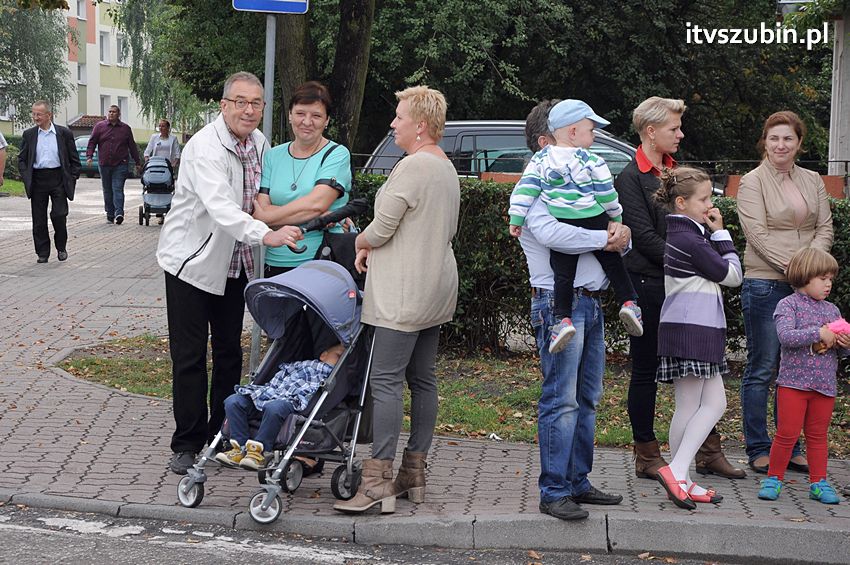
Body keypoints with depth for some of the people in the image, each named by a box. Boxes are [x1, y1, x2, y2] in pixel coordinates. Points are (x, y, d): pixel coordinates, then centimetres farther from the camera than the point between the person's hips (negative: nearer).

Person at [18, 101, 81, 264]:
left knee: (59, 215, -7)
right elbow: (22, 159, 10)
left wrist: (72, 179, -2)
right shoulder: (29, 134, 7)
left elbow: (74, 159, 6)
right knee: (39, 219, 4)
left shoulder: (64, 133, 2)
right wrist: (26, 178, -2)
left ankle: (61, 247, 14)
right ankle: (42, 253, 13)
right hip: (37, 180, 2)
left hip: (58, 178, -2)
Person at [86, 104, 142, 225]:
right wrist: (89, 156, -10)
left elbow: (132, 146, 12)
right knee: (107, 191, 7)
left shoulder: (125, 128, 8)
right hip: (104, 164, 2)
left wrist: (138, 163, 13)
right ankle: (110, 215, 12)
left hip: (120, 165, -2)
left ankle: (119, 213, -22)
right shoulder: (99, 127, 8)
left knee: (118, 189, -12)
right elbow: (92, 142, 5)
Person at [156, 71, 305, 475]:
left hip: (233, 265, 7)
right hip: (192, 260, -7)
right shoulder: (205, 147, -23)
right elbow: (220, 207, -36)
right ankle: (187, 443, 7)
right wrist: (267, 235, -50)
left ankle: (221, 435, 23)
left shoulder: (260, 143, 2)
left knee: (230, 351, 12)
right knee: (189, 356, -2)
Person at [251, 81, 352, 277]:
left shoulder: (337, 155, 1)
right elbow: (262, 209, 1)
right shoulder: (273, 156, 12)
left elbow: (316, 203, -12)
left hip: (323, 261, -3)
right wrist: (320, 218, -11)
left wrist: (266, 216, -4)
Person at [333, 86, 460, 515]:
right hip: (436, 289, 10)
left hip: (405, 294, -10)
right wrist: (373, 248, 15)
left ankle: (378, 481, -12)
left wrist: (360, 243, 7)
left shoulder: (413, 166, -15)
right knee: (422, 380, 12)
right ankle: (414, 473, 17)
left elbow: (381, 228, -16)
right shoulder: (447, 168, 16)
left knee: (385, 381, -10)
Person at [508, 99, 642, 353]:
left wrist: (516, 219, 3)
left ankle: (564, 319, -11)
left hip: (561, 229, 2)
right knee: (613, 263, 14)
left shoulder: (541, 159, 3)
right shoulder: (591, 161, -6)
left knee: (563, 274, 1)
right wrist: (616, 218, 15)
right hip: (595, 223, -2)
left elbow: (525, 189, -1)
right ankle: (628, 302, 7)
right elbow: (607, 195, -1)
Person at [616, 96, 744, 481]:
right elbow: (644, 236, -15)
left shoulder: (675, 171, 15)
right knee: (646, 370, 2)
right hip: (647, 285, -7)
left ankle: (708, 452, 16)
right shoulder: (631, 178, -8)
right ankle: (646, 457, 11)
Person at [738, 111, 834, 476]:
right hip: (765, 284, -5)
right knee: (762, 369, 0)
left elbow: (825, 227, 8)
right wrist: (792, 264, -19)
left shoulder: (813, 181, 14)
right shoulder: (752, 182, -2)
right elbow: (758, 234, -11)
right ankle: (758, 449, 7)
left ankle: (791, 448, 16)